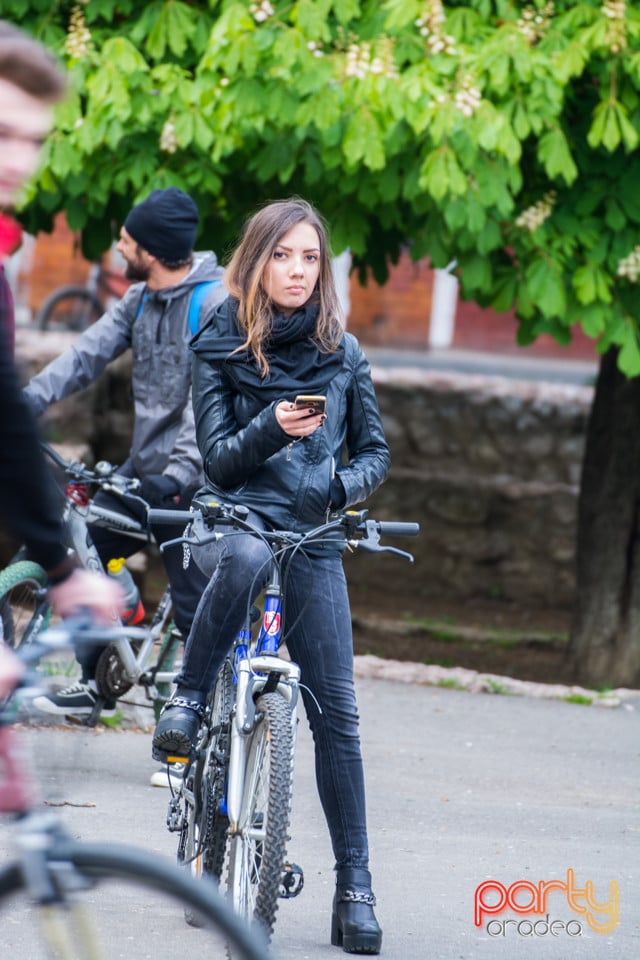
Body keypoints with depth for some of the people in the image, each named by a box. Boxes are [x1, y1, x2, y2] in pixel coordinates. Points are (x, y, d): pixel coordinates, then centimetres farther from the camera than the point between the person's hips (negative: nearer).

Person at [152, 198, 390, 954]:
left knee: (335, 713, -7)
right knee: (246, 559, -41)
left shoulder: (341, 351, 7)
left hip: (313, 538, 2)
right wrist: (270, 428, -24)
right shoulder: (218, 346, 1)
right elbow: (218, 458, -4)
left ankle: (354, 884, -3)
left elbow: (374, 450, 11)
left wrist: (347, 482, -11)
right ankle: (186, 698, -20)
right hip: (231, 521, -2)